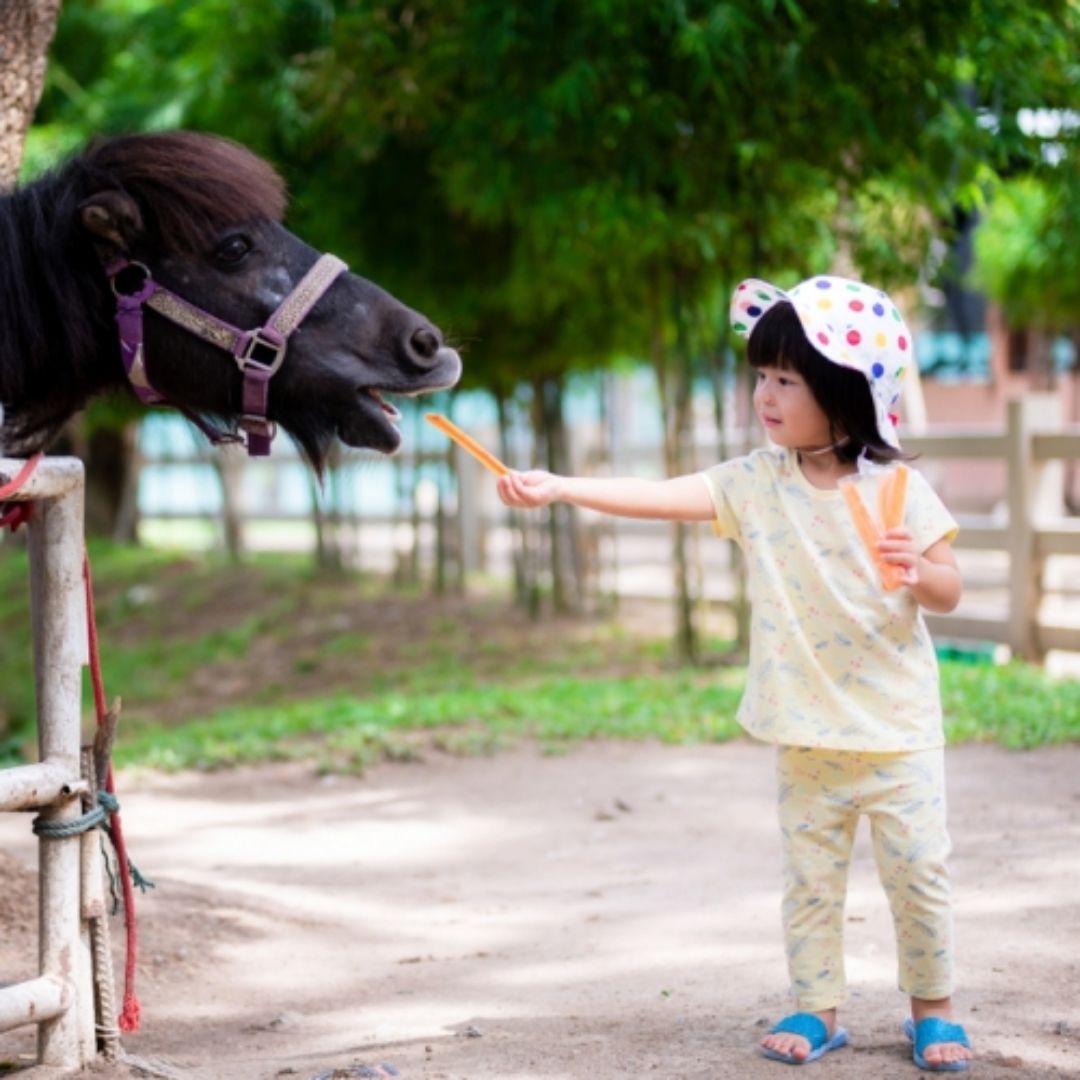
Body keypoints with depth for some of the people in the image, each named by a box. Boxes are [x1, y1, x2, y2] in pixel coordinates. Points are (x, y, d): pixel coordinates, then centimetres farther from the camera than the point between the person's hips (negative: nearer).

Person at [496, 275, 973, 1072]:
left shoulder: (897, 489, -10)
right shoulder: (757, 482, -3)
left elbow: (948, 593, -5)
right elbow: (662, 497, -12)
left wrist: (919, 570, -27)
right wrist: (559, 488, -22)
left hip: (897, 728, -3)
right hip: (805, 731, 3)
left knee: (918, 871, 3)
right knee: (810, 878, 10)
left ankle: (934, 1009, 20)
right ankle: (817, 1008, 25)